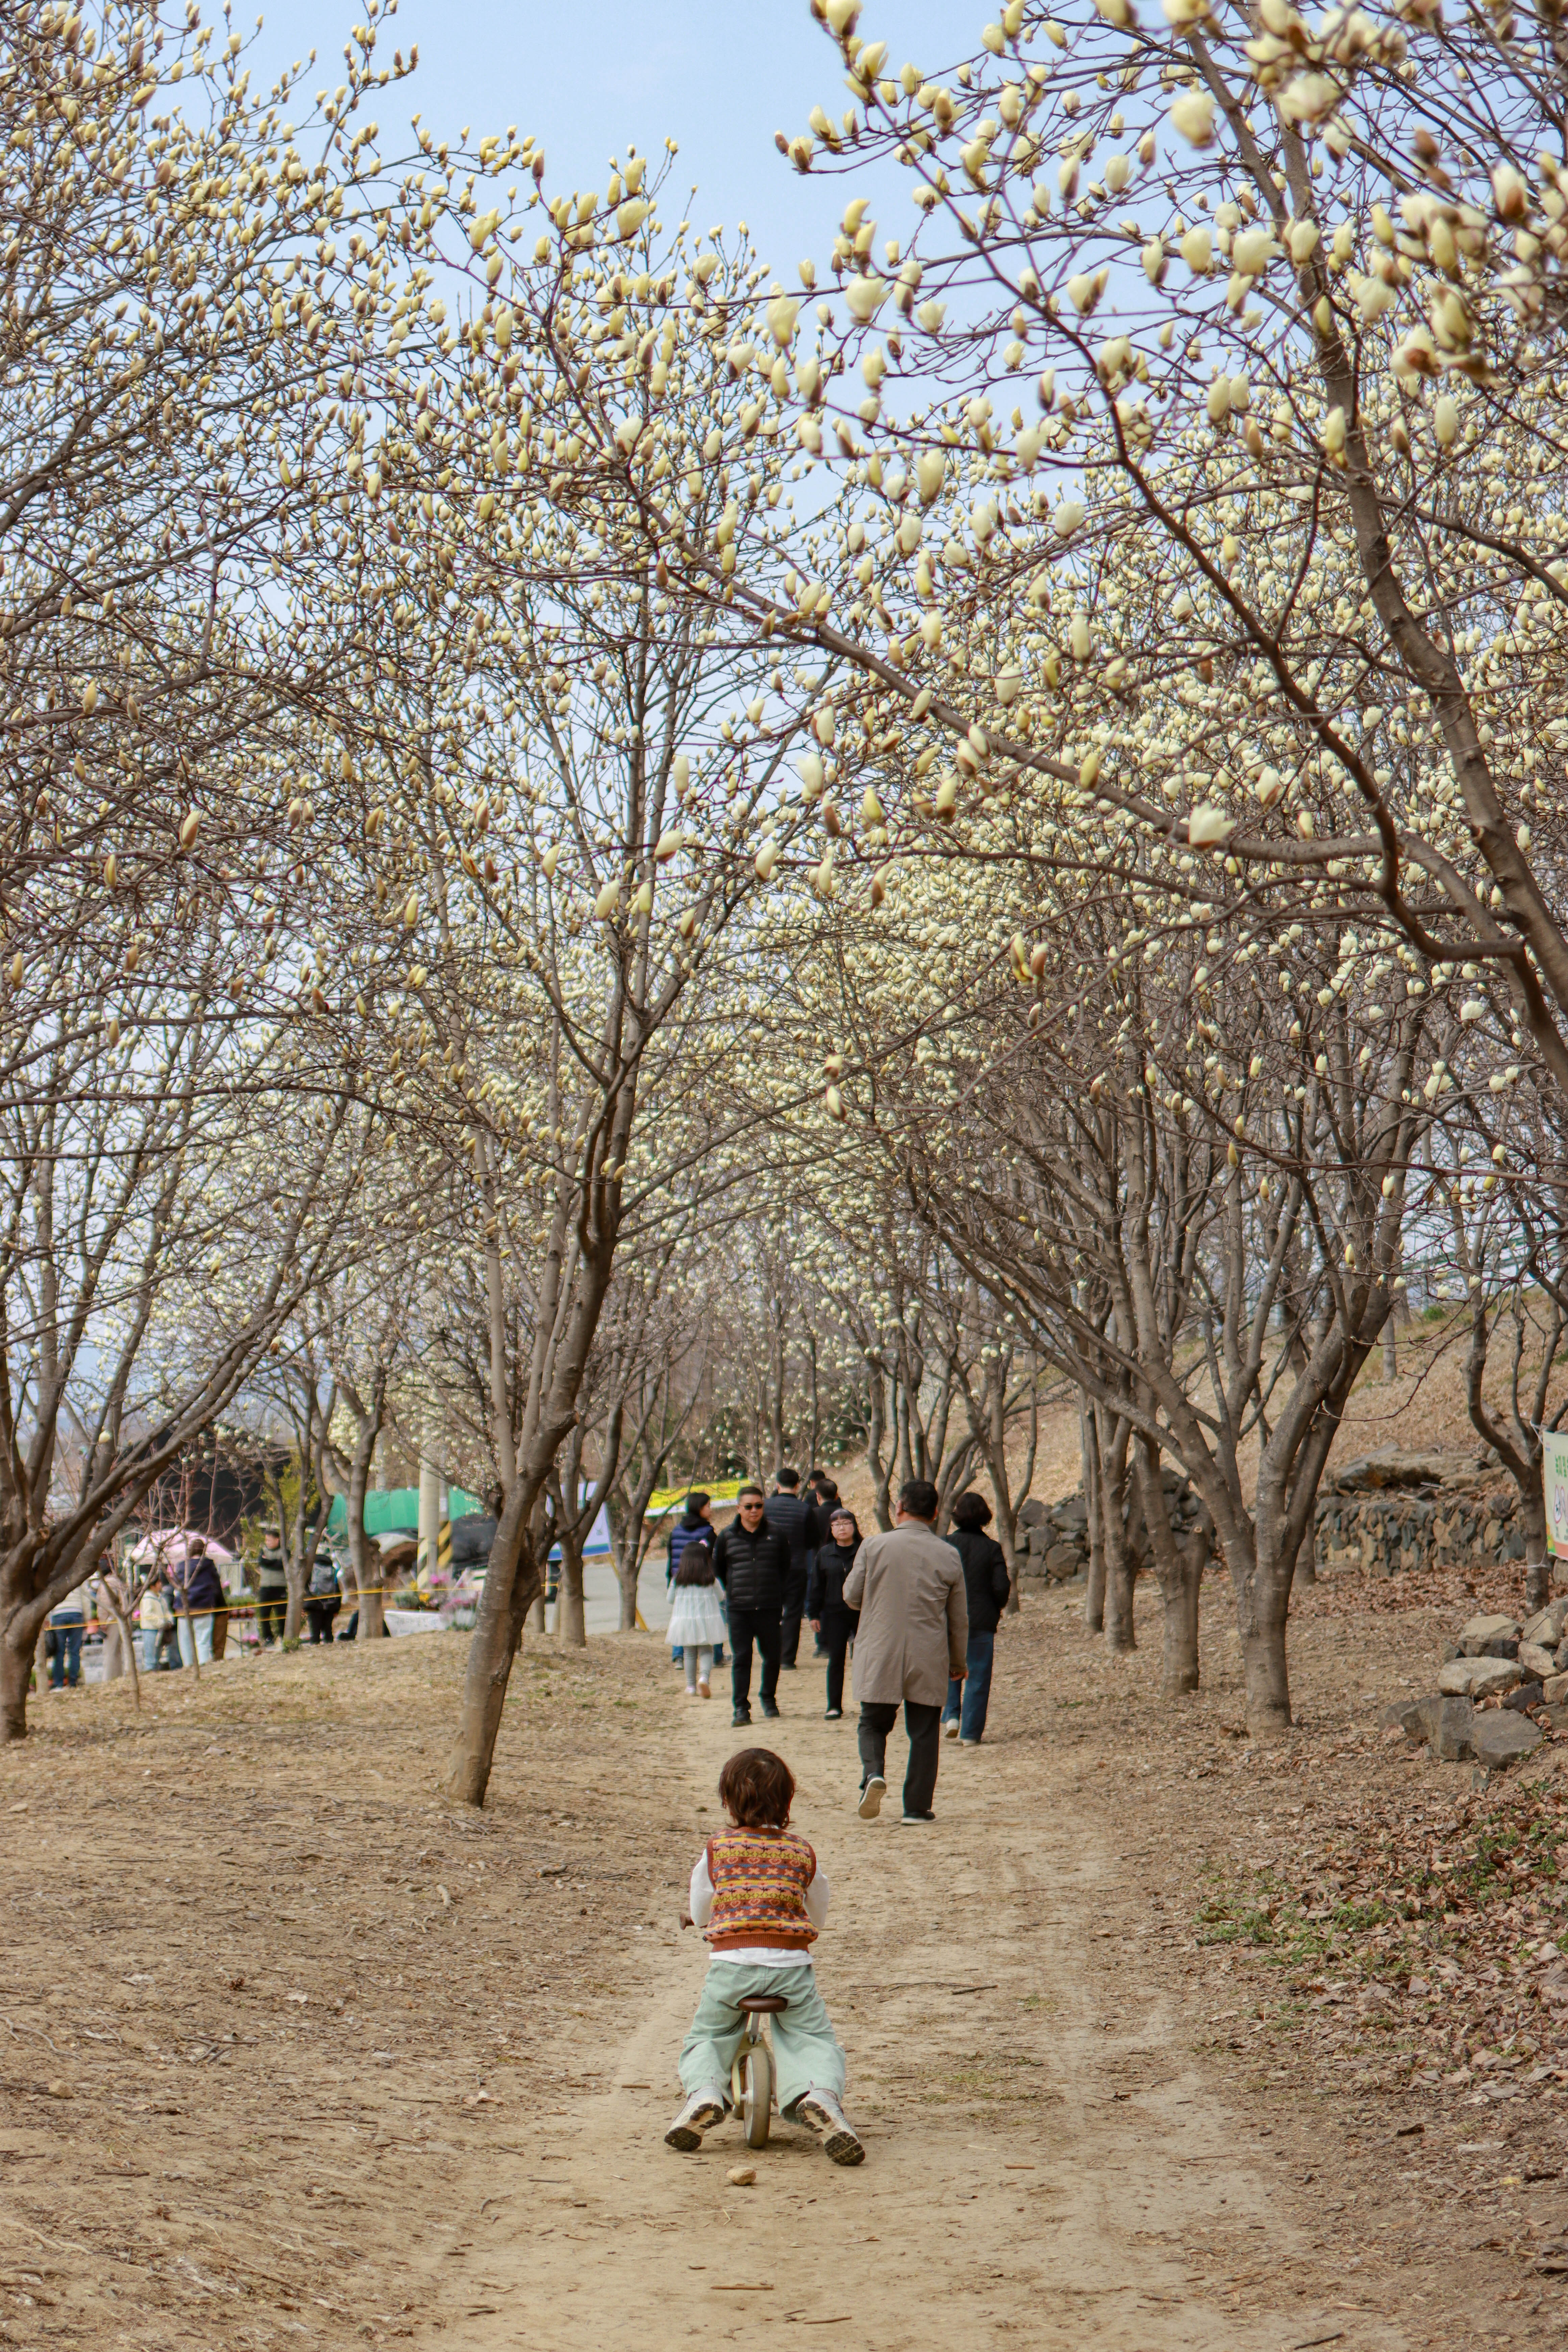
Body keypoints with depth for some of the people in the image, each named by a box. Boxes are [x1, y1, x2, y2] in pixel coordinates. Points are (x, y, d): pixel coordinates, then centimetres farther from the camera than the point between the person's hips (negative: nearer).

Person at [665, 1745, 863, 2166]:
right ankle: (820, 2093, -20)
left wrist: (692, 1913, 43)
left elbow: (699, 1912, 19)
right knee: (814, 2040, 12)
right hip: (791, 1964, 0)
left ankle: (705, 2089, -8)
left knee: (705, 2037, 22)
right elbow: (819, 1913, 24)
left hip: (731, 1962, 0)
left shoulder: (716, 1849, 7)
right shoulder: (801, 1852, 11)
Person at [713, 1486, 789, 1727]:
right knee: (741, 1658, -3)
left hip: (769, 1608, 1)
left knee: (772, 1657, 6)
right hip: (739, 1608, 0)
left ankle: (769, 1699, 26)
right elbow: (718, 1568, 17)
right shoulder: (728, 1537, 4)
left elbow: (785, 1568, 16)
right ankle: (741, 1708, -1)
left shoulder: (775, 1536, 4)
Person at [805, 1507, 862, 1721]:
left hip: (862, 1614, -2)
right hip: (835, 1614, 2)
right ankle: (835, 1707, 8)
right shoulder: (824, 1554, 6)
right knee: (836, 1660, 2)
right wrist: (814, 1614, 5)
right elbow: (816, 1586, 9)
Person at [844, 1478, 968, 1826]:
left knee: (874, 1723, 15)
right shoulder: (948, 1556, -1)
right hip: (929, 1660, 0)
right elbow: (959, 1617, 6)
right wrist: (959, 1662, 20)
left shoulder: (874, 1546, -6)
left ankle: (873, 1773, -11)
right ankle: (917, 1807, 9)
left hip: (879, 1657, 0)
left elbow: (851, 1596, 2)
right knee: (924, 1732, 9)